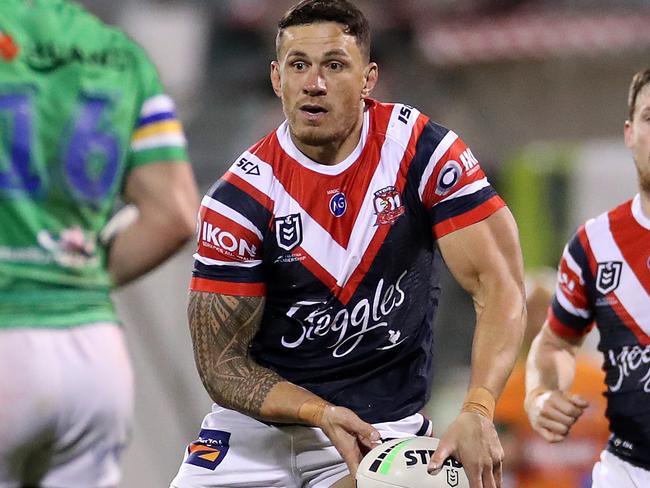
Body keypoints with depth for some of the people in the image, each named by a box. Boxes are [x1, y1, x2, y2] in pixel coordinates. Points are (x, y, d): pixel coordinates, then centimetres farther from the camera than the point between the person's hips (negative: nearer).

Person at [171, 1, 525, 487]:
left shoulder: (419, 149, -11)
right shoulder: (241, 196, -12)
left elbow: (498, 284, -16)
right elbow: (221, 363, -9)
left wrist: (478, 413, -31)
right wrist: (323, 415, -25)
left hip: (381, 425, -1)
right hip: (259, 421, 1)